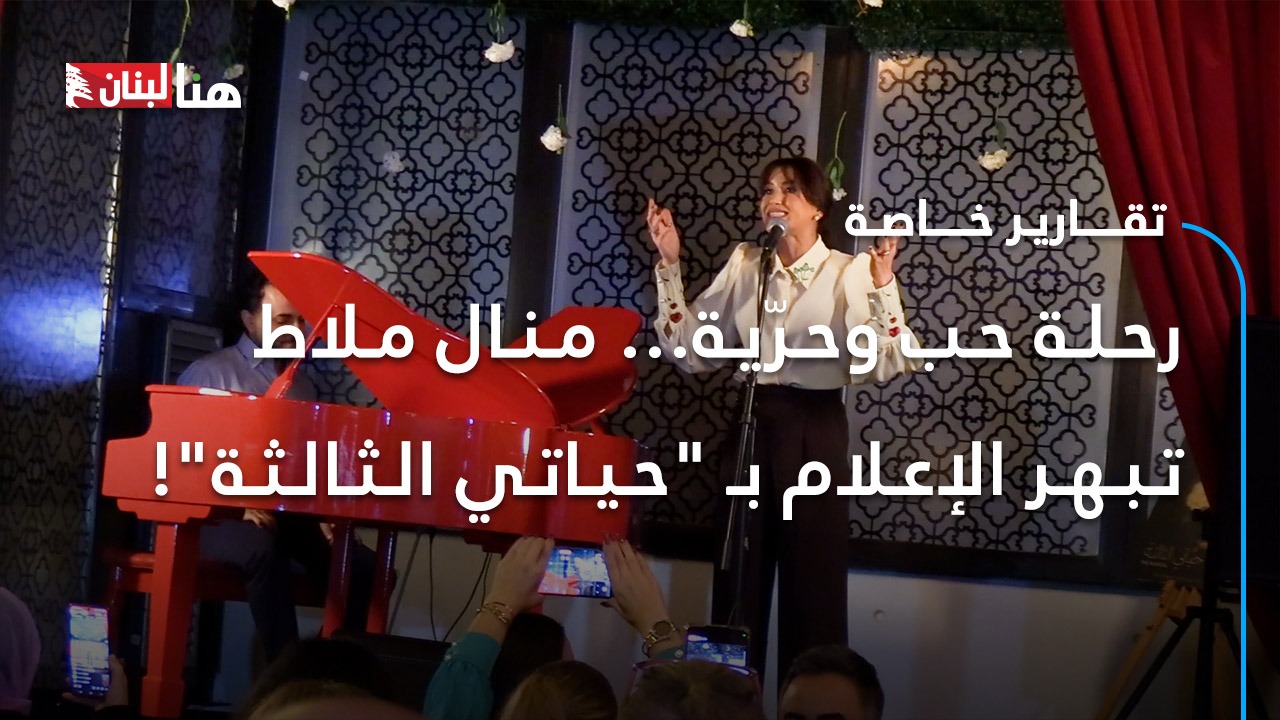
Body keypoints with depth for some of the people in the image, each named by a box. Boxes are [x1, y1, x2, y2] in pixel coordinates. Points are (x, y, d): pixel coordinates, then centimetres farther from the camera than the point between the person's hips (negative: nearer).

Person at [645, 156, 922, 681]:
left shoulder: (849, 273, -5)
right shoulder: (744, 265, 8)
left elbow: (885, 365, -15)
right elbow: (692, 351, 3)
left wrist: (883, 289, -27)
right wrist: (669, 266, 0)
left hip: (816, 432, -4)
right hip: (751, 425, 4)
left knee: (812, 578, 2)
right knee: (738, 577, 10)